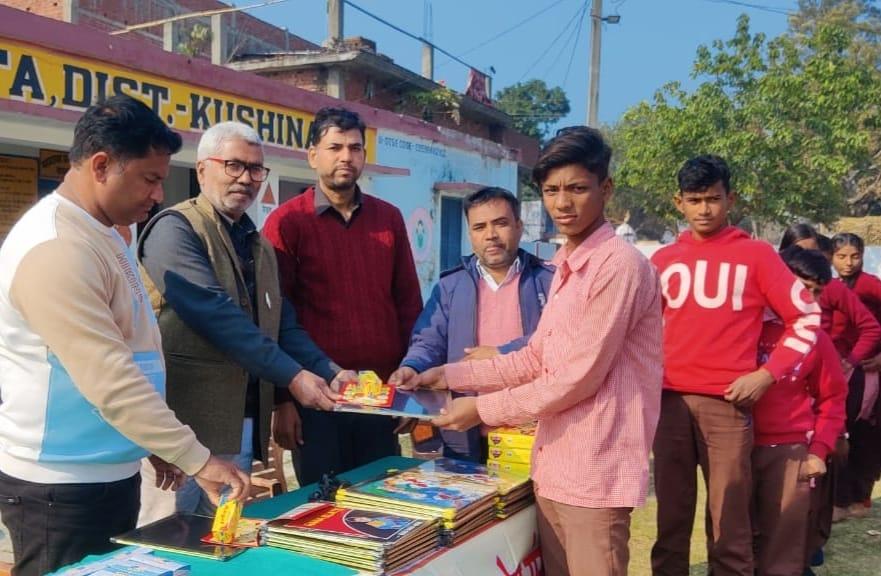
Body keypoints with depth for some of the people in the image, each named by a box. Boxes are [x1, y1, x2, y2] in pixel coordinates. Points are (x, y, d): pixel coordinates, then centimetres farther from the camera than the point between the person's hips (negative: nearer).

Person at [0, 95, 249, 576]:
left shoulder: (100, 234, 9)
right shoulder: (55, 248, -23)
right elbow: (110, 381, -27)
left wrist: (160, 447, 17)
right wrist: (197, 460, -24)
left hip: (109, 474, 9)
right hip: (62, 486, -9)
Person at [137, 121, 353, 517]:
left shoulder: (259, 245, 16)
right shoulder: (175, 229, -9)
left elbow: (283, 324, 13)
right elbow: (216, 314, -20)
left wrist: (329, 372, -4)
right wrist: (292, 376, -23)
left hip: (247, 422, 7)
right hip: (192, 424, -7)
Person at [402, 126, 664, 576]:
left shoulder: (619, 266, -17)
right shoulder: (567, 266, 13)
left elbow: (578, 379, -19)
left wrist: (483, 409, -11)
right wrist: (451, 376, 10)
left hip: (595, 471, -9)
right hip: (553, 465, 9)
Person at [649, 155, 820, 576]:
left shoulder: (755, 254, 3)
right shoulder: (663, 260, 11)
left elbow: (807, 318, 4)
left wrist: (767, 373, -6)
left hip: (727, 402, -3)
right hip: (670, 399, 3)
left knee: (729, 523, -1)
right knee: (671, 518, 10)